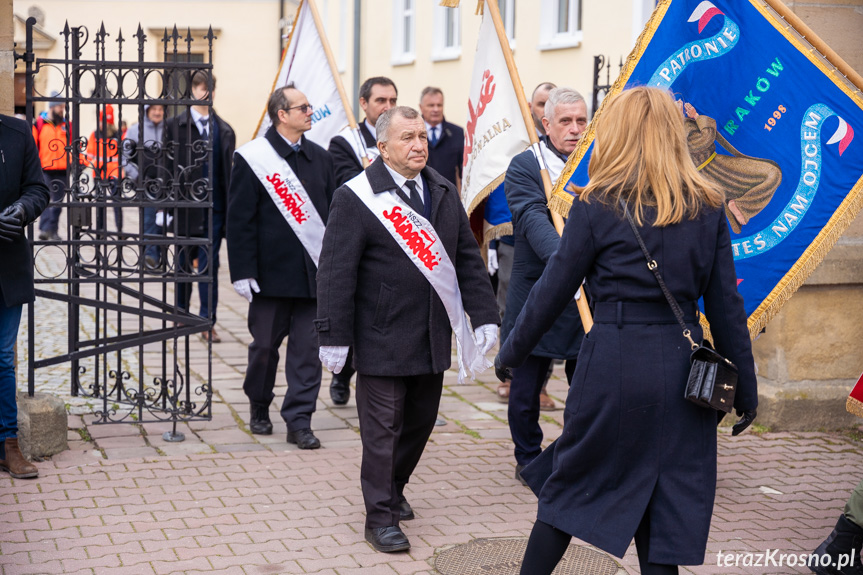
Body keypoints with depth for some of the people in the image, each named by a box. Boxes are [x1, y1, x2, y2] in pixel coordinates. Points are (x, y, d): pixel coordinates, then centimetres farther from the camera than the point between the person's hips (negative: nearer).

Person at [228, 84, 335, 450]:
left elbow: (332, 212, 11)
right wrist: (243, 272, -12)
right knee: (265, 345, 9)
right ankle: (259, 407, 32)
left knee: (307, 350, 2)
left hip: (314, 272, 4)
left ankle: (299, 422, 9)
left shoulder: (320, 157, 10)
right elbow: (240, 219, -7)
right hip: (272, 272, -4)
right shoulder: (252, 158, -5)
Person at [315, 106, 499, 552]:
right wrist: (334, 337, -15)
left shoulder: (444, 193, 9)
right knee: (383, 429, 2)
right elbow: (335, 273, -12)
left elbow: (468, 259, 11)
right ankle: (381, 518, 13)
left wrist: (484, 315, 4)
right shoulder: (356, 199, -10)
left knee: (420, 421, 17)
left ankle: (394, 490, 39)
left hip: (434, 339, 6)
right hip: (382, 340, -6)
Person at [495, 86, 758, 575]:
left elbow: (553, 292, 0)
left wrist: (510, 354, 14)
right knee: (667, 505, 11)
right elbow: (726, 305, 4)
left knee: (570, 487, 13)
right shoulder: (707, 208, 4)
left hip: (614, 364, -2)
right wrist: (745, 388, 11)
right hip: (682, 368, 3)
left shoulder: (597, 207, -4)